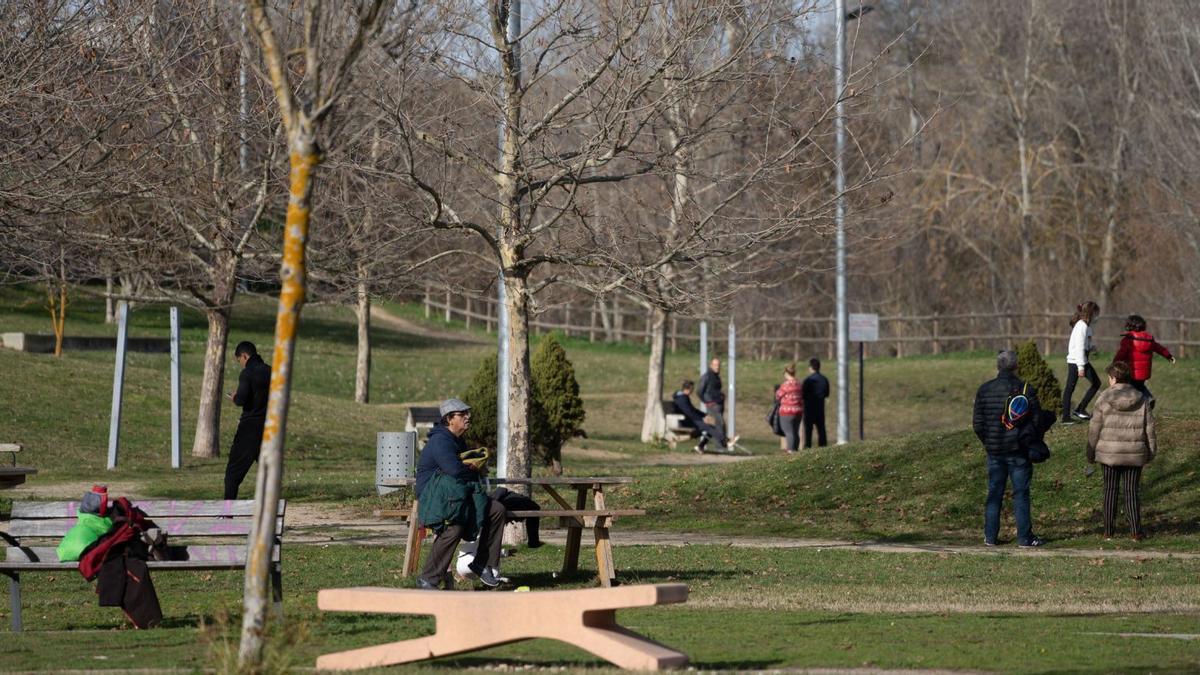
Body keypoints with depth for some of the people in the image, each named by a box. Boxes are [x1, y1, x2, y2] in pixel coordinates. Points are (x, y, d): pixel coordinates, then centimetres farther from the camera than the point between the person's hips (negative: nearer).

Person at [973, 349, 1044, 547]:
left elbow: (977, 423, 1)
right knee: (1020, 493, 2)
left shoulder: (984, 390, -1)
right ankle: (1024, 537, 1)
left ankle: (990, 536, 11)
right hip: (1018, 450, -3)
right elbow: (1038, 420, -6)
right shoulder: (1025, 390, -8)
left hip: (994, 450, 3)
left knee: (994, 493, 10)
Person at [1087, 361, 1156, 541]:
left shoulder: (1104, 399, -7)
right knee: (1132, 491, 6)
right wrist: (1151, 452, 15)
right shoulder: (1141, 400, 0)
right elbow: (1149, 429, 4)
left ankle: (1108, 530, 12)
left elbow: (1094, 429, -3)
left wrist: (1091, 453, 6)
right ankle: (1136, 531, 1)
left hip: (1109, 453, -1)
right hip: (1135, 455, 1)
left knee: (1110, 490, 9)